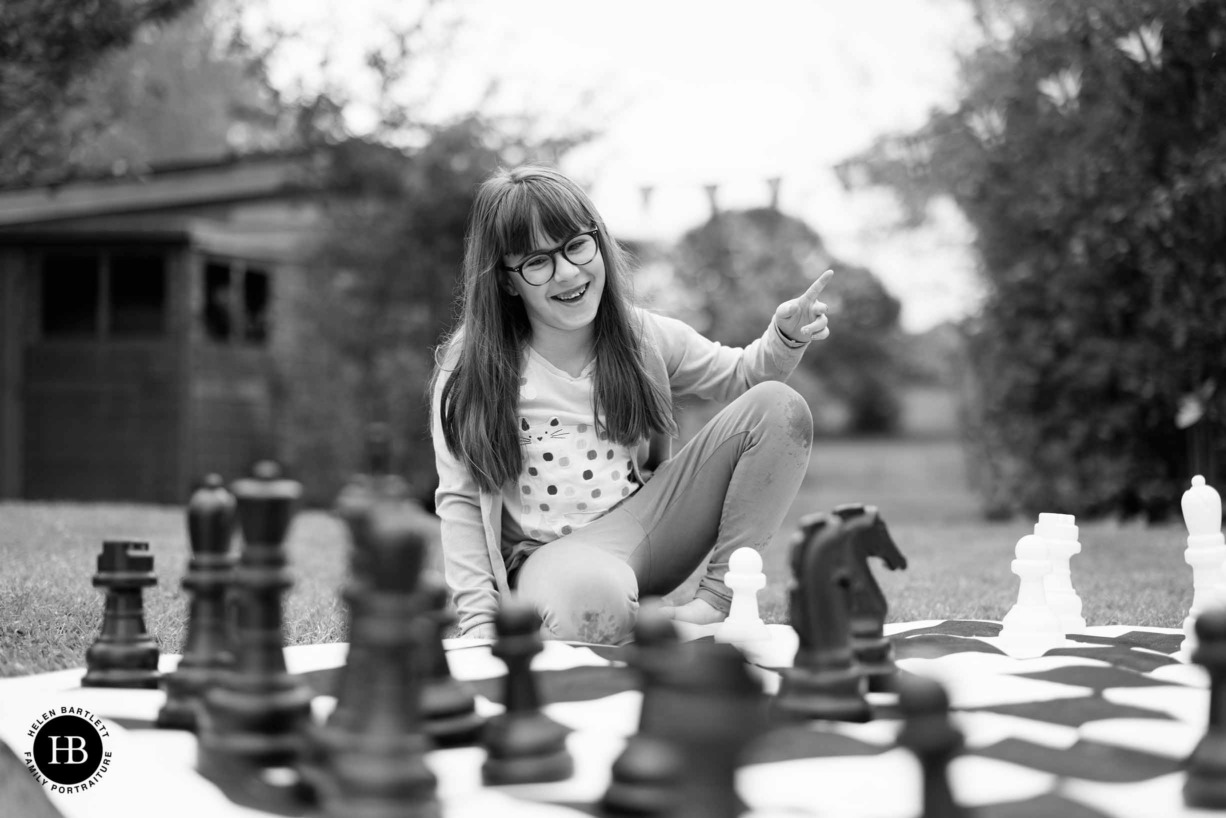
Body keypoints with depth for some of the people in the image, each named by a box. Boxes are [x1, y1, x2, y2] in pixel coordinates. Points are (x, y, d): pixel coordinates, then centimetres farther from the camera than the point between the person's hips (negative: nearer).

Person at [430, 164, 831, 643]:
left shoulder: (642, 336, 3)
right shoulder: (470, 369, -7)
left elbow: (741, 376, 17)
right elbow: (459, 502, -5)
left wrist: (786, 338, -5)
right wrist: (479, 620, -13)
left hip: (642, 531, 5)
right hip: (550, 557, -5)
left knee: (780, 410, -9)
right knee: (592, 600, -44)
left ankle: (718, 600, -12)